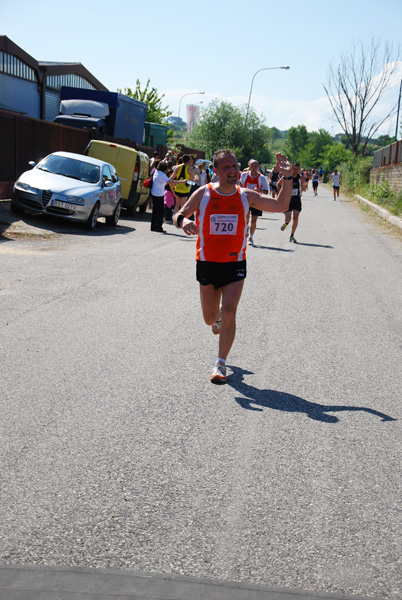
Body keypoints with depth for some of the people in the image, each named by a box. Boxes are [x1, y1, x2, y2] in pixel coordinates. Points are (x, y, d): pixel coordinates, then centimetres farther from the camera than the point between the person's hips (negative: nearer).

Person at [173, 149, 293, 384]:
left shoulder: (246, 196, -1)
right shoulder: (203, 194, -4)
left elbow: (280, 206, 1)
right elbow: (179, 215, 0)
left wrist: (287, 178, -11)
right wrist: (184, 221, -25)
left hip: (235, 264, 0)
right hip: (207, 264, 1)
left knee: (229, 312, -15)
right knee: (210, 318, 10)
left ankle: (221, 364, 0)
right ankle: (219, 319, 51)